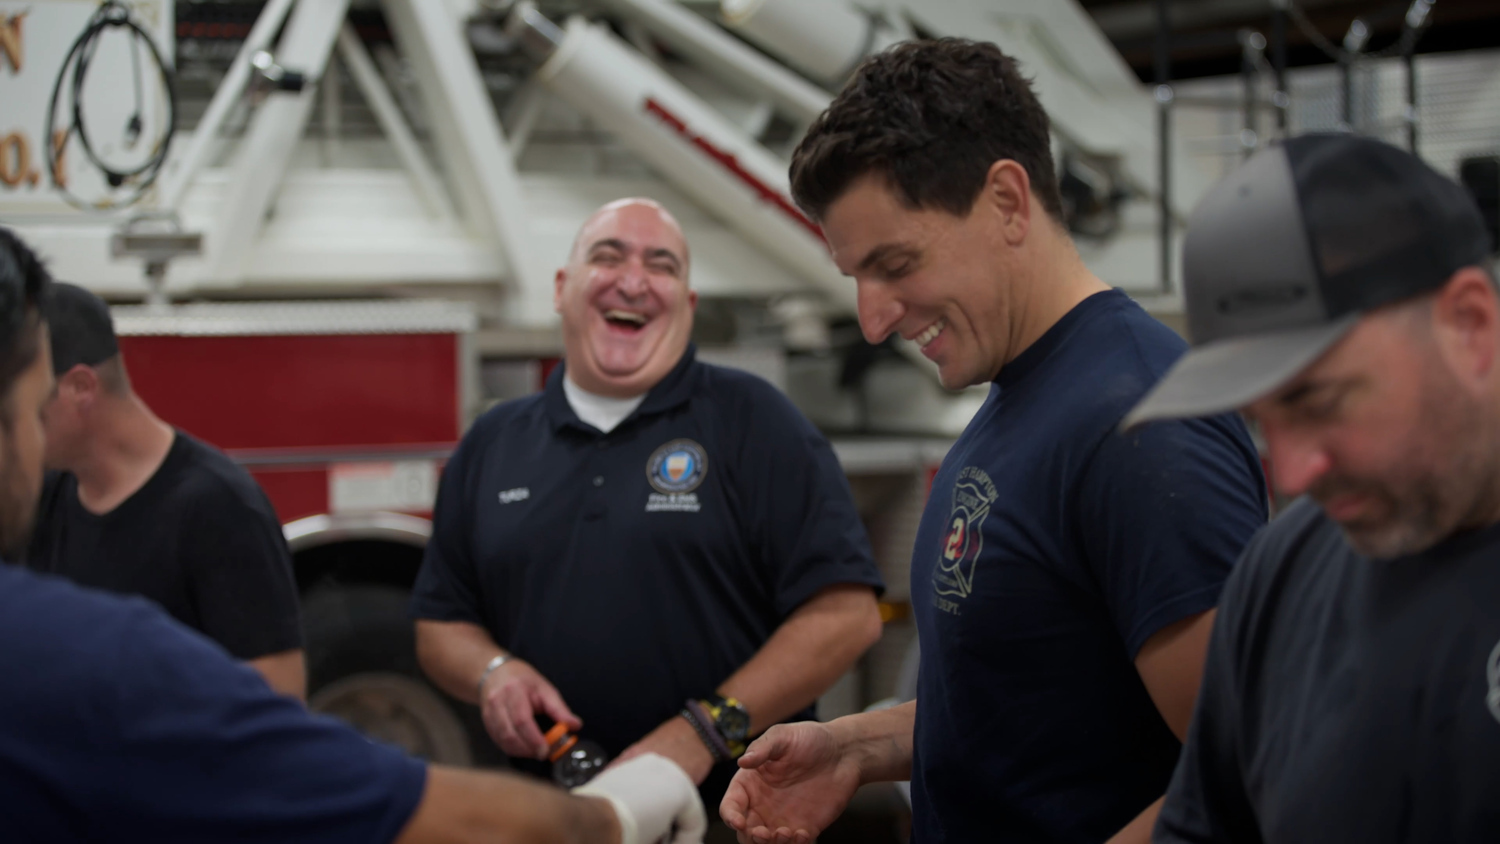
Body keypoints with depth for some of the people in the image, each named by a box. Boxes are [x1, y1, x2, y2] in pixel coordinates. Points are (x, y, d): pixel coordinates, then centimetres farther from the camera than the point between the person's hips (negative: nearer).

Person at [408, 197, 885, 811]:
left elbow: (845, 611, -11)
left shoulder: (751, 421, -3)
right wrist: (492, 671, -6)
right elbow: (440, 622, 17)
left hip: (734, 813, -3)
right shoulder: (491, 445, 11)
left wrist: (707, 731, -19)